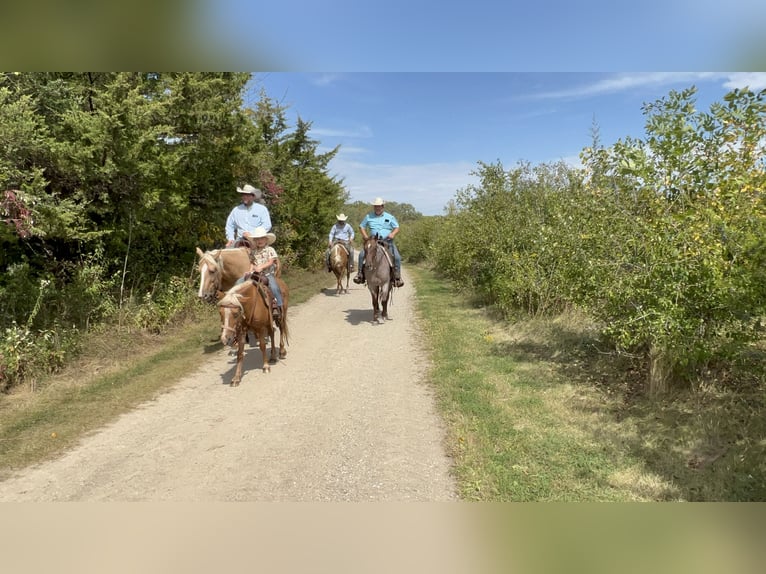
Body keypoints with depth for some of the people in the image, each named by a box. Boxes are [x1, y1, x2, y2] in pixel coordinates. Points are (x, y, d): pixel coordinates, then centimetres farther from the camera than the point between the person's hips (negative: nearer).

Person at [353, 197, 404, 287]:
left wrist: (393, 234, -13)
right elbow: (362, 226, 18)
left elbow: (397, 228, 9)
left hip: (387, 242, -1)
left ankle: (397, 277, -6)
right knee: (361, 254, -19)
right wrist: (365, 236, 0)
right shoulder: (369, 216, 10)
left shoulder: (390, 217, 8)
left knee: (397, 257, -20)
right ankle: (360, 274, -5)